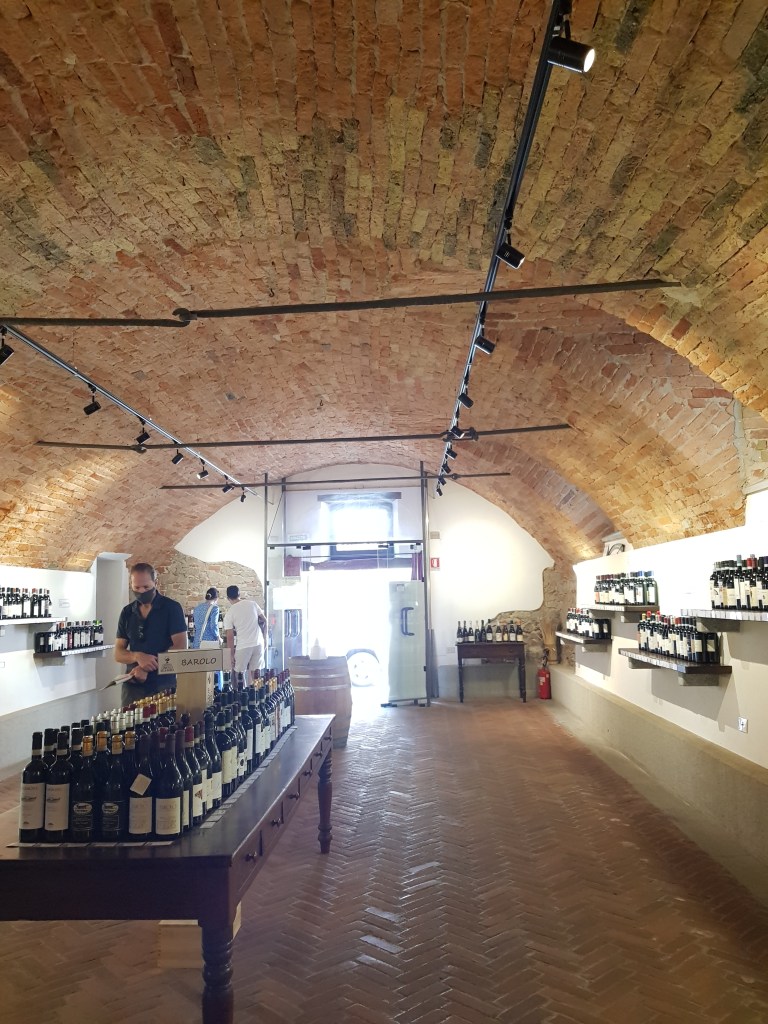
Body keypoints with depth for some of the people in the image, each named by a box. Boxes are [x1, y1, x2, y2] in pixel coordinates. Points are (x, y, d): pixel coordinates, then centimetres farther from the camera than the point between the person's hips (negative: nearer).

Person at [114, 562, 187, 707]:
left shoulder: (172, 608, -4)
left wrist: (146, 668, -18)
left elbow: (180, 648, -11)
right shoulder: (127, 613, 8)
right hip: (133, 686, 4)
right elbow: (118, 654, 7)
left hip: (164, 686, -4)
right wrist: (138, 656, -15)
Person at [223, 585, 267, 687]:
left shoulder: (229, 614, -4)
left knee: (239, 673, 10)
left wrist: (231, 655, 1)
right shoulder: (252, 604, 4)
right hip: (259, 643, 4)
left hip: (243, 646, -3)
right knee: (255, 673, 10)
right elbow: (264, 621, 9)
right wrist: (264, 638, 19)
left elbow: (230, 637, -5)